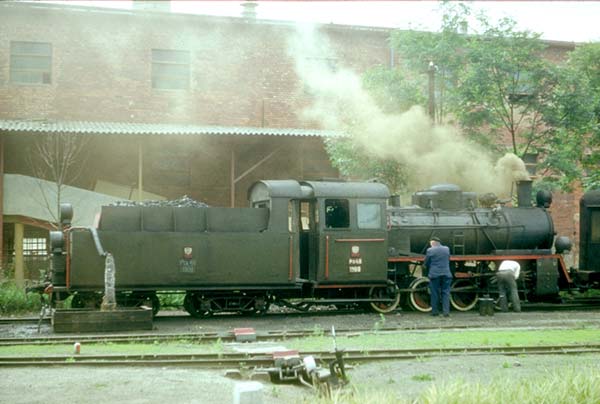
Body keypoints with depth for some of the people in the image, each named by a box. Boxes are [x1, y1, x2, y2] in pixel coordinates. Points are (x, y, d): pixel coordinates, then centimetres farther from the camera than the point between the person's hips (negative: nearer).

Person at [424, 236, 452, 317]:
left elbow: (426, 263, 2)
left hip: (434, 275, -2)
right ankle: (446, 312, -3)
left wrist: (429, 272, 19)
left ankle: (435, 311, 9)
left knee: (435, 293, 5)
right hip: (446, 274, 2)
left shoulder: (430, 250, -5)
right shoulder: (447, 249, 7)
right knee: (445, 293, 4)